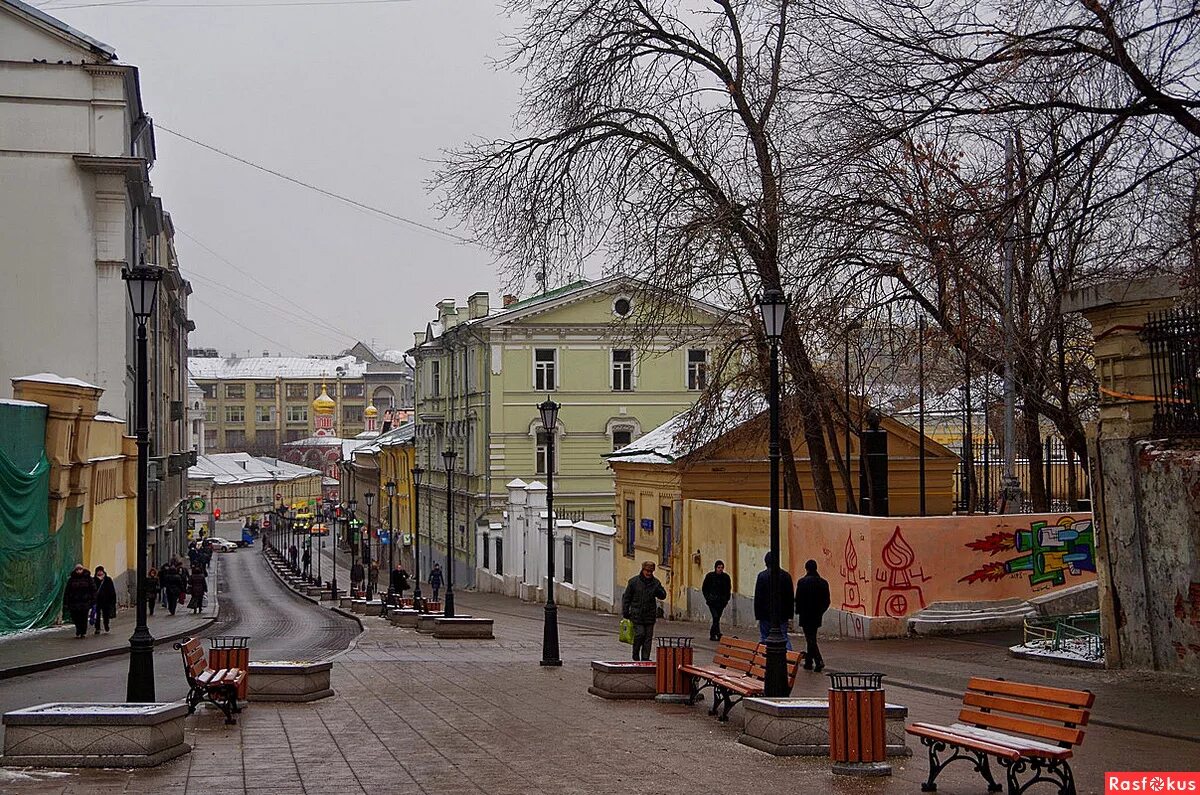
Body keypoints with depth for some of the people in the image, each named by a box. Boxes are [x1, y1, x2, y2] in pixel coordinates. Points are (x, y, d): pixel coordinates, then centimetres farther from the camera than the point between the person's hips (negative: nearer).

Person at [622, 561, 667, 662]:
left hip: (650, 615, 3)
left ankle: (645, 658, 11)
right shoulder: (634, 581, -1)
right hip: (637, 614, -3)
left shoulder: (655, 582, 7)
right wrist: (625, 613, -2)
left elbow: (663, 595, 10)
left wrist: (657, 591, -12)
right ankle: (636, 655, 10)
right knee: (639, 634, -11)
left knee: (648, 637, 3)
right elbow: (626, 597, 3)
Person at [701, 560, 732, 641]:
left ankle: (712, 634, 17)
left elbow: (729, 589, 15)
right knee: (715, 617, -17)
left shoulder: (726, 577, 4)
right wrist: (708, 598, -2)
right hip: (712, 601, -3)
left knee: (717, 618, 6)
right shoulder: (710, 576, -2)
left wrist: (726, 599, 5)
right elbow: (704, 588, 7)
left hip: (721, 601, 3)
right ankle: (718, 634, -22)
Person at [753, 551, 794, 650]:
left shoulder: (762, 575, -7)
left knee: (764, 638, 6)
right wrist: (790, 615, 12)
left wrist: (757, 615, -3)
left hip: (766, 613, -3)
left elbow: (758, 597, -8)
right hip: (782, 614, 3)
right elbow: (790, 597, 8)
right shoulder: (786, 575, 4)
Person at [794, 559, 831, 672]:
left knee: (810, 639, -4)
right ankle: (809, 662, 22)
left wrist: (798, 612, 5)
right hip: (817, 616, 5)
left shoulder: (802, 582, -12)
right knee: (812, 638, 17)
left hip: (806, 616, -5)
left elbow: (798, 599, -11)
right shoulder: (823, 582, 3)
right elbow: (827, 601, 6)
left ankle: (819, 661, -18)